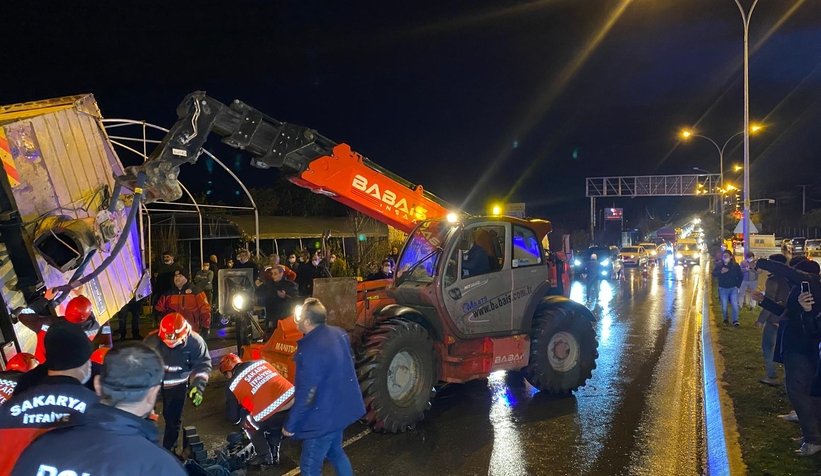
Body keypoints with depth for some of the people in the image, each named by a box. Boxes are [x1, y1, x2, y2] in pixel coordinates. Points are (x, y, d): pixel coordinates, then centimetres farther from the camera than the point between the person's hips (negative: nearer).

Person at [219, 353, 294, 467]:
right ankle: (274, 455, 42)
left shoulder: (233, 386, 10)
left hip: (273, 414, -5)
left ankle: (265, 457, 29)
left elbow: (233, 417, 20)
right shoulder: (261, 362, 22)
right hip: (294, 400, 5)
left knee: (248, 422, 25)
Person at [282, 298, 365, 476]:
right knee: (335, 452, 28)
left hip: (324, 417, -9)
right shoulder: (339, 334, -3)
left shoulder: (310, 350, -29)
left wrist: (290, 425, -13)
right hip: (341, 408, 9)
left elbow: (306, 394, -25)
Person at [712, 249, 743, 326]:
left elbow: (740, 276, 7)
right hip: (723, 289, 1)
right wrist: (721, 272, -32)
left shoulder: (735, 266, -2)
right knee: (724, 306, 7)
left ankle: (735, 320, -6)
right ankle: (725, 319, 27)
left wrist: (738, 285, -1)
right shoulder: (719, 266, -2)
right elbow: (714, 274, -14)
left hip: (733, 288, -1)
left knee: (735, 304, -13)